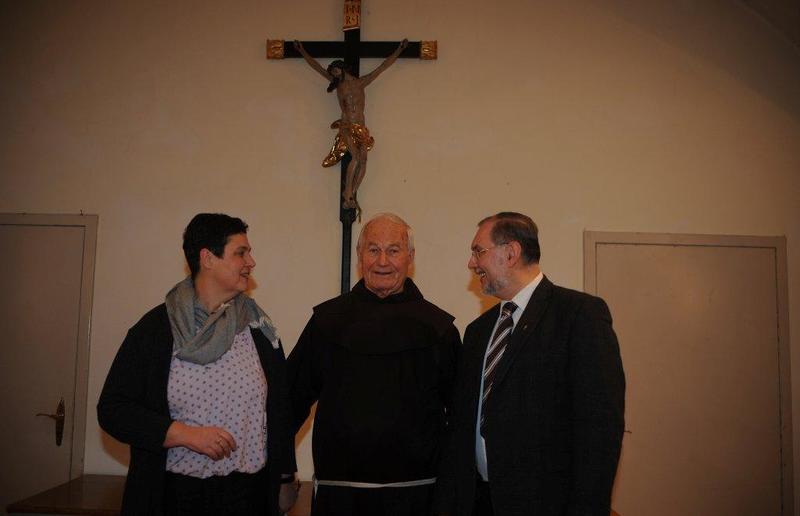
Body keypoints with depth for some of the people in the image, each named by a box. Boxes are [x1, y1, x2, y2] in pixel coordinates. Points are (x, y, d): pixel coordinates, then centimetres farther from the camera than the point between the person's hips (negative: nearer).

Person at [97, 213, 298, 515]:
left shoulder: (258, 328, 2)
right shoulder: (154, 329, -5)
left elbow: (279, 408, 7)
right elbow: (112, 409, -5)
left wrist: (284, 479, 8)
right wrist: (187, 435, -15)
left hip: (248, 491, 2)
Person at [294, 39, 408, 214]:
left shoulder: (361, 82, 14)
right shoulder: (338, 84, 14)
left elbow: (383, 66, 18)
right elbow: (317, 67, 20)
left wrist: (399, 49, 21)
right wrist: (302, 51, 25)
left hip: (361, 128, 2)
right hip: (346, 127, -2)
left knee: (363, 160, -15)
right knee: (356, 157, -23)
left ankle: (352, 195, -9)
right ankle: (347, 195, -20)